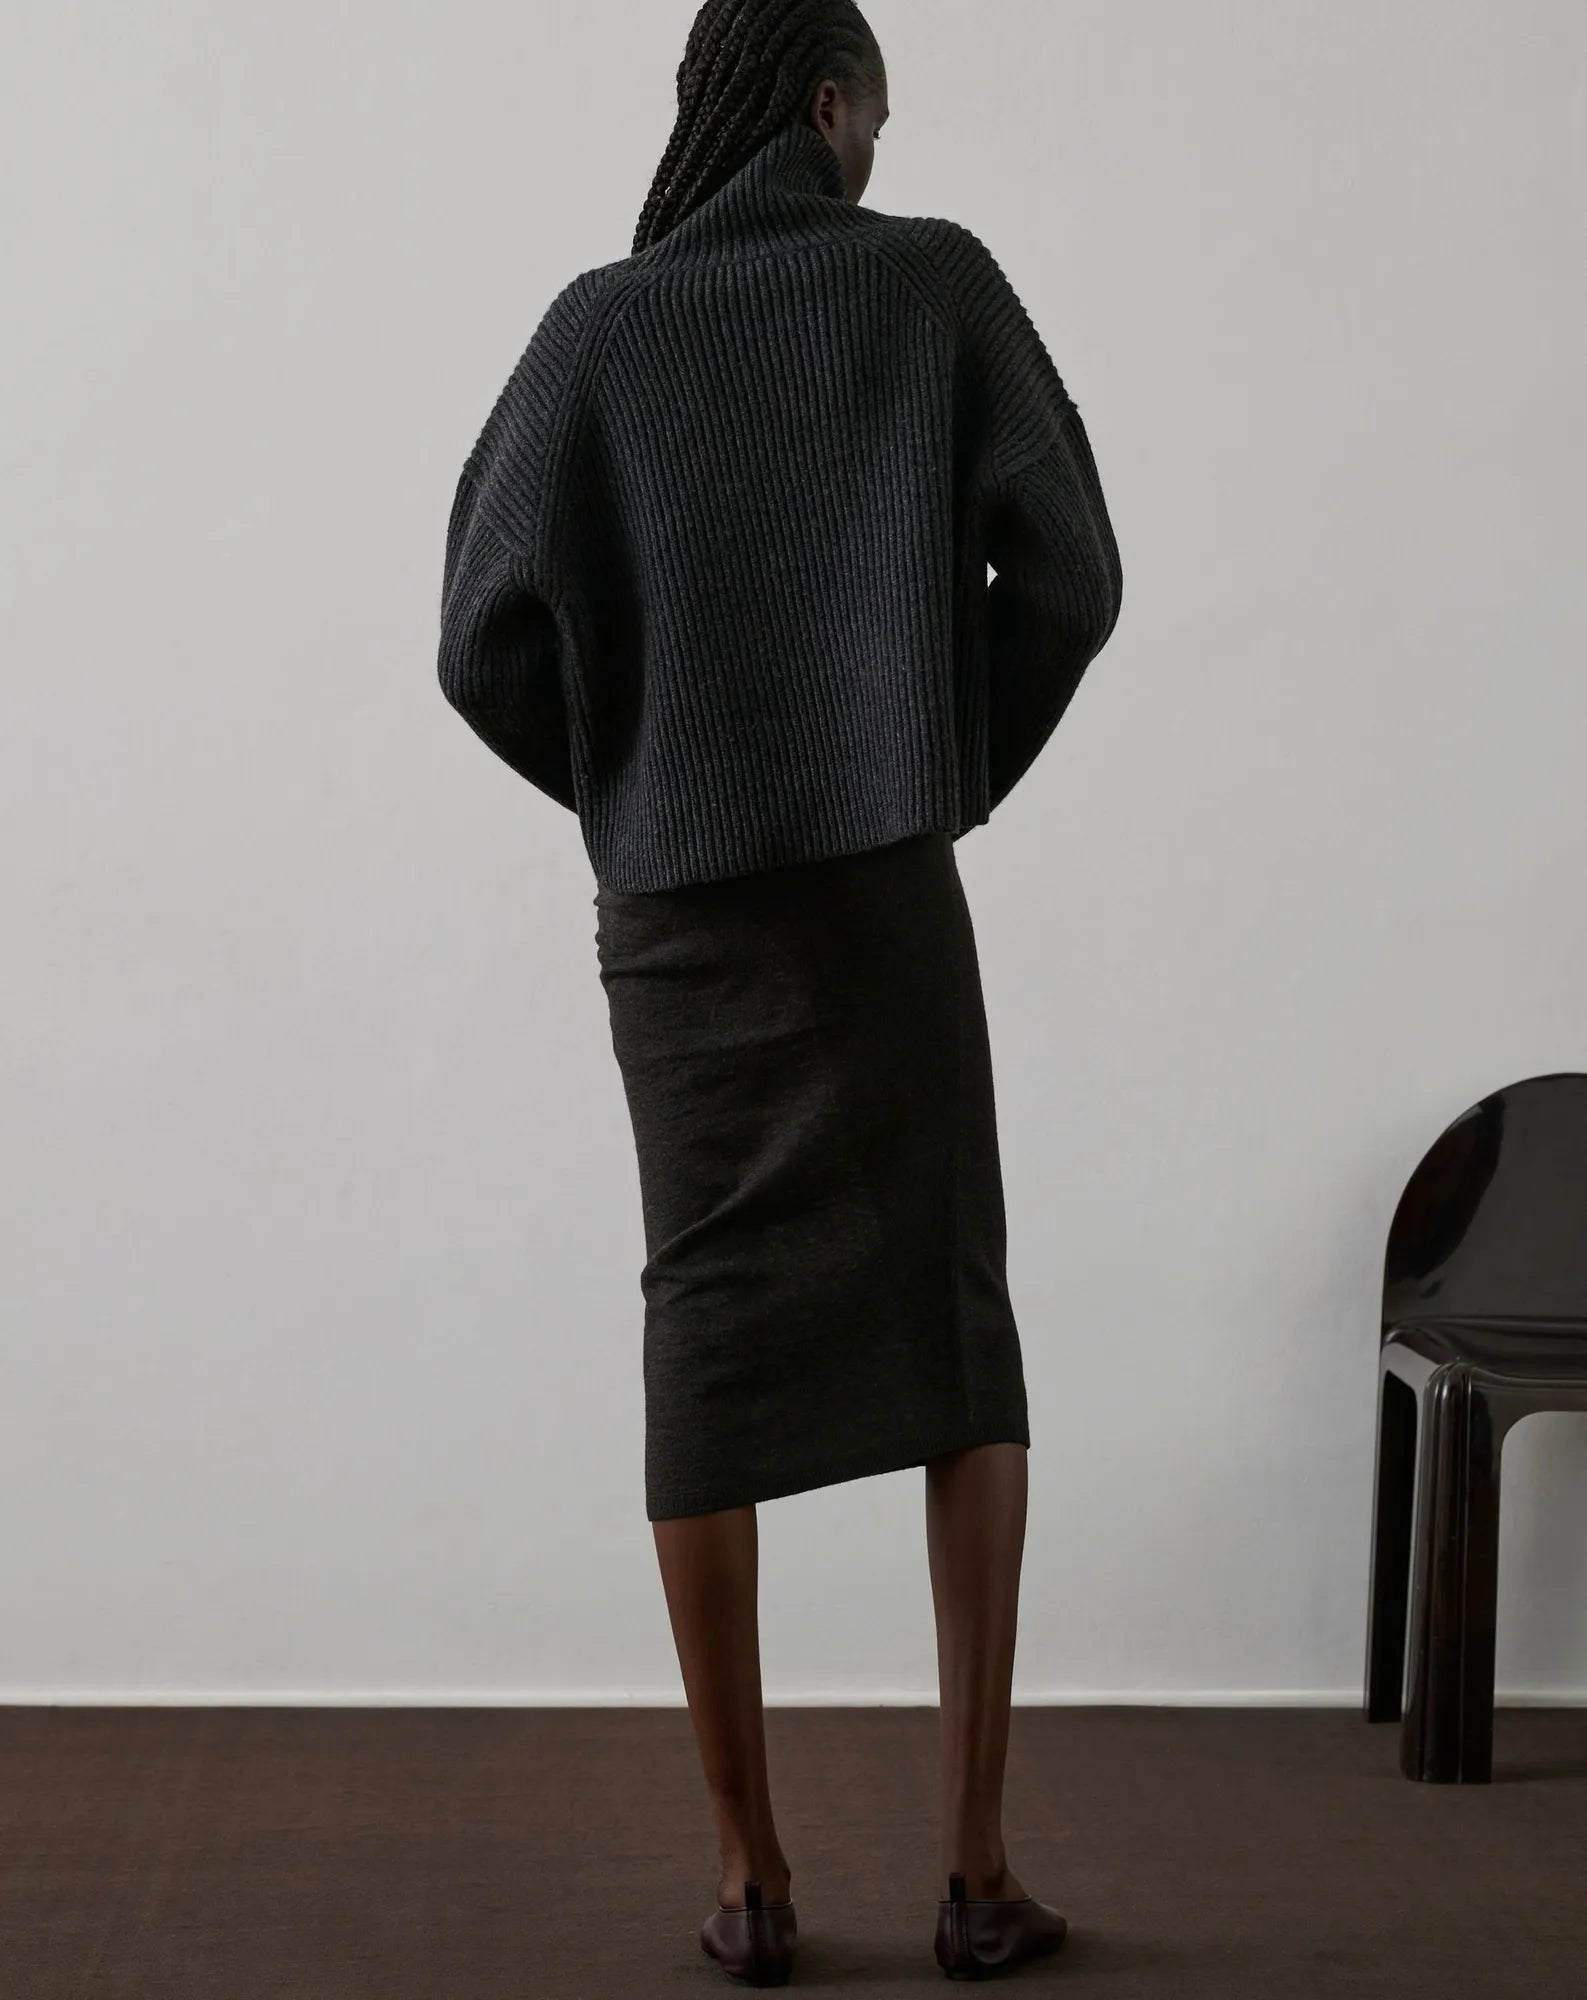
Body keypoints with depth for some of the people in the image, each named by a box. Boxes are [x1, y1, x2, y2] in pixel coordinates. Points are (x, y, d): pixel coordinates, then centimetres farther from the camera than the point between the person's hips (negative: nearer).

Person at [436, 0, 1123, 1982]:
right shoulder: (936, 276, 3)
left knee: (709, 1353, 7)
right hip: (886, 886, -1)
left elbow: (489, 640, -4)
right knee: (957, 1345, 9)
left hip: (675, 909, 1)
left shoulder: (598, 324, 4)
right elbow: (1066, 568, -3)